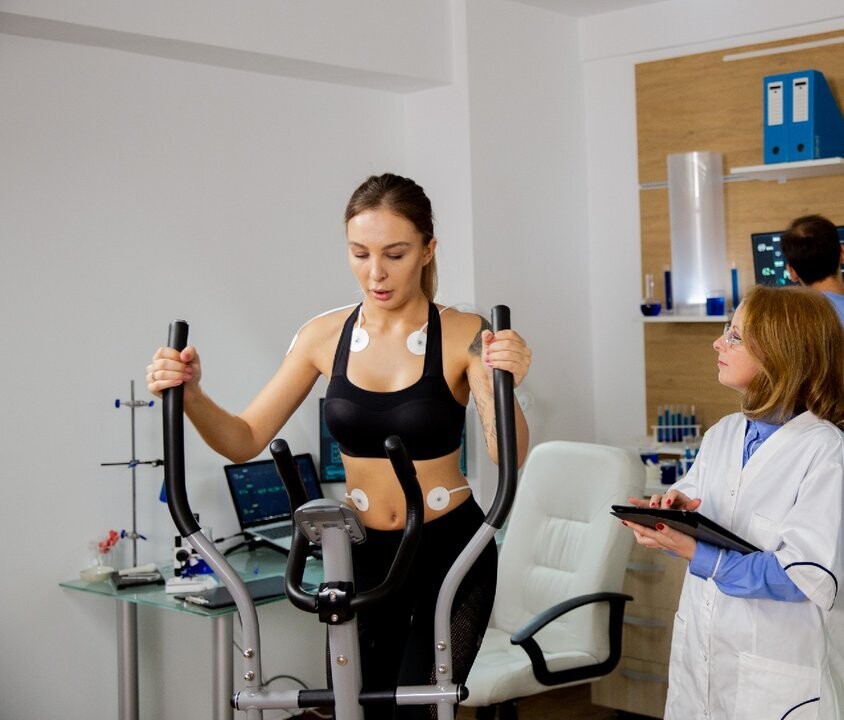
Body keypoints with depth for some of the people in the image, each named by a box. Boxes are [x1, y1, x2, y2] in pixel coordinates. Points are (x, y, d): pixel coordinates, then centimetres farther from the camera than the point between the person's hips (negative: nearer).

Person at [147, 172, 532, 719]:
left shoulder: (464, 336, -13)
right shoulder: (325, 336, -4)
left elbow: (509, 456, -23)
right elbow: (244, 441, -3)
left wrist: (502, 387, -42)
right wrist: (190, 394, -22)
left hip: (450, 551, -3)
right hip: (362, 553, 3)